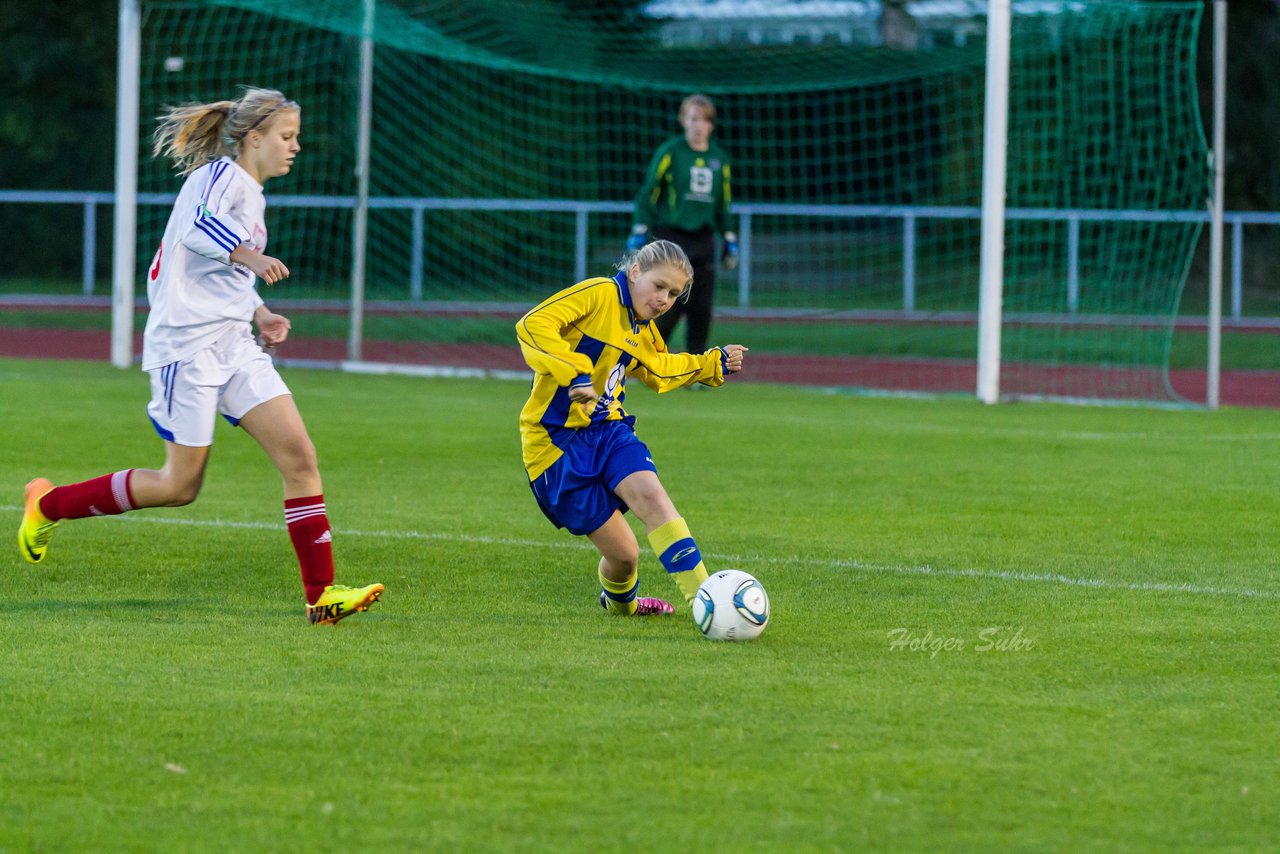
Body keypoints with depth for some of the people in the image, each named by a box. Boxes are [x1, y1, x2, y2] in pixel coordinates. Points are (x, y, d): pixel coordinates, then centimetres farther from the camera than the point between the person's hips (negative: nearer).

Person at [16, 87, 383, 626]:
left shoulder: (252, 196, 19)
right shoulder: (221, 175, -7)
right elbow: (196, 227, -29)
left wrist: (259, 314, 16)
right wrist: (249, 256, -42)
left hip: (233, 344, 9)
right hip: (187, 342, -9)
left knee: (299, 455, -6)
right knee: (180, 485, -3)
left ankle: (321, 594, -6)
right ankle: (49, 505, 15)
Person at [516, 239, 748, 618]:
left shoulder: (644, 331, 13)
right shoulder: (598, 294, -13)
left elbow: (657, 370, 33)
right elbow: (533, 325, -26)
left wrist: (715, 363, 26)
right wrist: (575, 375, -36)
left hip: (608, 428, 7)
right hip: (558, 441, -7)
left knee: (651, 495, -25)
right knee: (624, 552, -6)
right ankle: (619, 601, 29)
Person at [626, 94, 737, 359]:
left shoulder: (719, 158, 13)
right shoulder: (670, 152, -2)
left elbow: (723, 205, 20)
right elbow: (648, 194, -2)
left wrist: (730, 242, 15)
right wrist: (639, 234, -8)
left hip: (703, 240, 5)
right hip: (670, 236, -5)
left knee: (702, 307, 1)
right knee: (670, 303, -12)